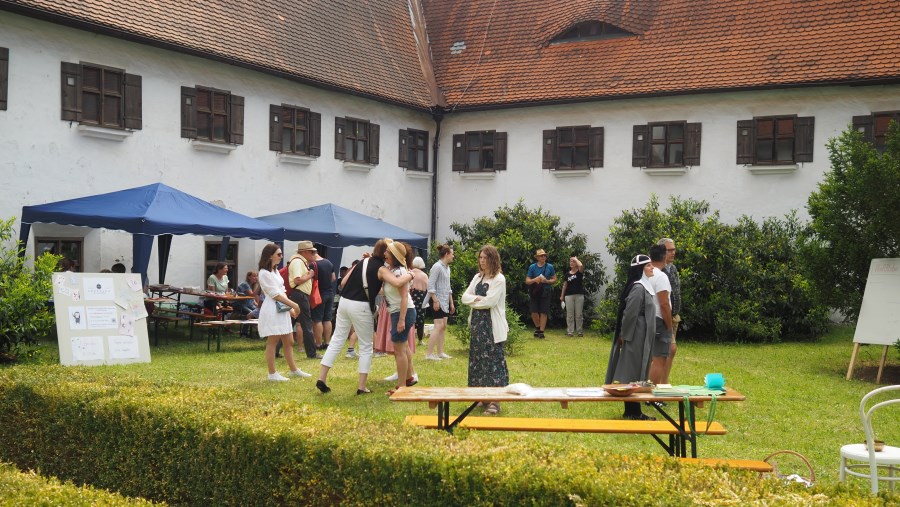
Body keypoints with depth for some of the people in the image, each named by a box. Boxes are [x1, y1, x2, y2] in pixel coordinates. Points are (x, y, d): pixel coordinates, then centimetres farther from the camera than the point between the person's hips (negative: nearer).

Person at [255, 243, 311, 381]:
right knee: (272, 342, -3)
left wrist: (290, 308, 7)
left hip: (282, 310, 9)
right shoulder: (264, 273, -13)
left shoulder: (275, 271, 17)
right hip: (272, 311, -9)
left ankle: (294, 370, 22)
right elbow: (275, 294, -16)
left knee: (289, 342, 13)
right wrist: (294, 305, -14)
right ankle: (272, 374, 3)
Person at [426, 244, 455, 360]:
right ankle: (429, 354, -11)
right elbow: (431, 284, -18)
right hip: (437, 300, -9)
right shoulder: (437, 266, -13)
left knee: (443, 326, 10)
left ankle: (440, 352, 16)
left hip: (445, 301, 9)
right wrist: (435, 300, -21)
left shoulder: (447, 268, 14)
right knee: (438, 326, -12)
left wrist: (451, 303, 20)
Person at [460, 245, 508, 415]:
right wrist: (478, 298, -12)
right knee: (478, 359, 10)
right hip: (477, 324, 7)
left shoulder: (499, 279, -8)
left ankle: (494, 401, -5)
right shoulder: (477, 277, 13)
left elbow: (490, 301, -18)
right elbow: (465, 297, 6)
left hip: (492, 326, -7)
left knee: (493, 360, -7)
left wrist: (474, 301, -3)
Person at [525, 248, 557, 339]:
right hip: (534, 293, 0)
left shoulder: (550, 267, 2)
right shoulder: (532, 267, 2)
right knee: (534, 312, -3)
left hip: (545, 292, 0)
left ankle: (541, 331, 7)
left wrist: (546, 281, -11)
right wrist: (535, 280, -17)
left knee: (543, 312, -1)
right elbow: (527, 281, 2)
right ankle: (537, 327, 22)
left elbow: (554, 280, 8)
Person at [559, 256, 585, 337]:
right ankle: (569, 331, 5)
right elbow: (565, 285, 14)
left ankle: (580, 331, 8)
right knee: (569, 315, 2)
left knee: (579, 314, 2)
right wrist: (562, 296, 10)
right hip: (569, 296, 3)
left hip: (579, 295, -3)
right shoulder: (567, 274, 11)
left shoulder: (579, 272, 0)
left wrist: (576, 259, -6)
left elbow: (581, 265, -23)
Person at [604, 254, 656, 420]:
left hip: (641, 337, 10)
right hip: (636, 337, -10)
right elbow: (630, 314, -20)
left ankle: (631, 410, 19)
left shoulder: (644, 287, 13)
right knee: (634, 373, -3)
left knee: (634, 373, 12)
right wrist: (625, 336, -16)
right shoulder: (638, 288, -18)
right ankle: (634, 411, 2)